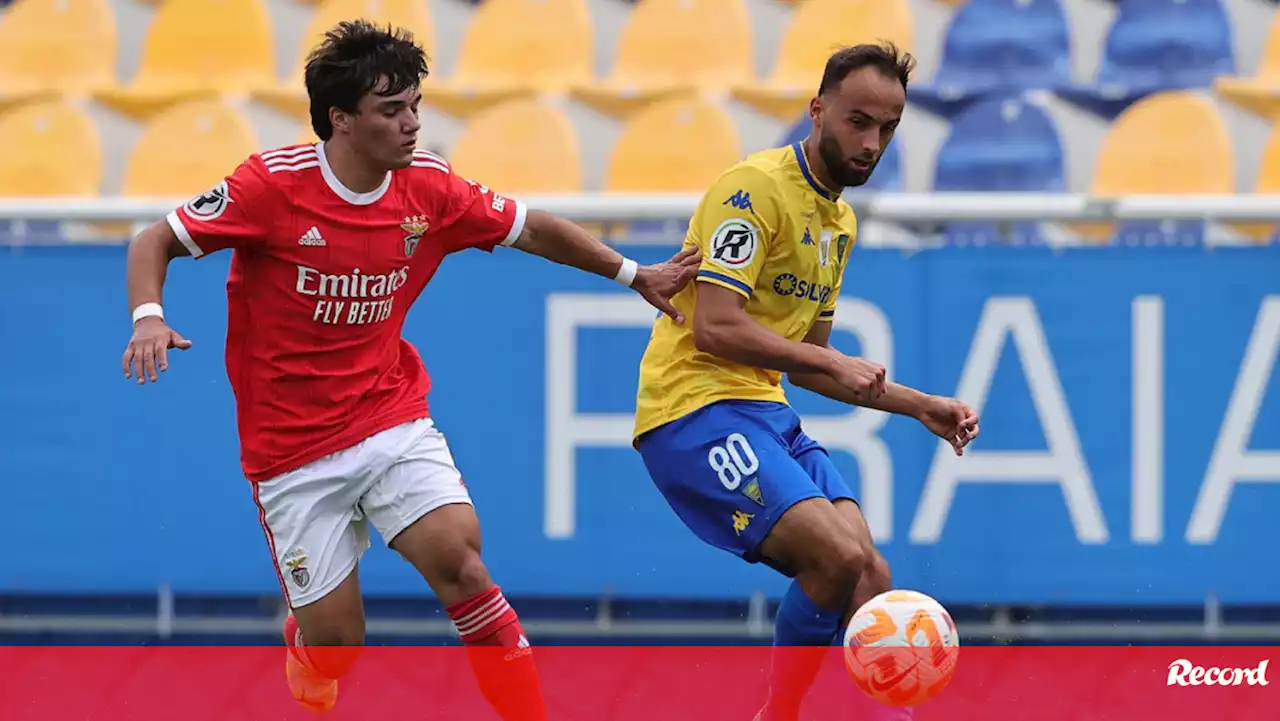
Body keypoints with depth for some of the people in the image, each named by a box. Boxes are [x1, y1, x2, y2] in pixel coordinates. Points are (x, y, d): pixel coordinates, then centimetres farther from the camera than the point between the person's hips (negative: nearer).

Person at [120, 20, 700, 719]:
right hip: (294, 448, -3)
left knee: (458, 555, -23)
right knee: (334, 645, -3)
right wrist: (148, 317, -28)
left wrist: (633, 274, 16)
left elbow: (531, 229, 13)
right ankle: (299, 637, 35)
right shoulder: (275, 184, -15)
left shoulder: (428, 186, -3)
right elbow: (155, 241, -9)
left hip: (394, 419, 3)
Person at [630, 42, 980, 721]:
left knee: (867, 579, -4)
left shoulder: (840, 223, 18)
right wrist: (837, 363, -15)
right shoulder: (757, 187, -12)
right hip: (695, 409, -9)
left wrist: (919, 405, 18)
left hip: (763, 412, 9)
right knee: (839, 556, -22)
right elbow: (715, 326, -20)